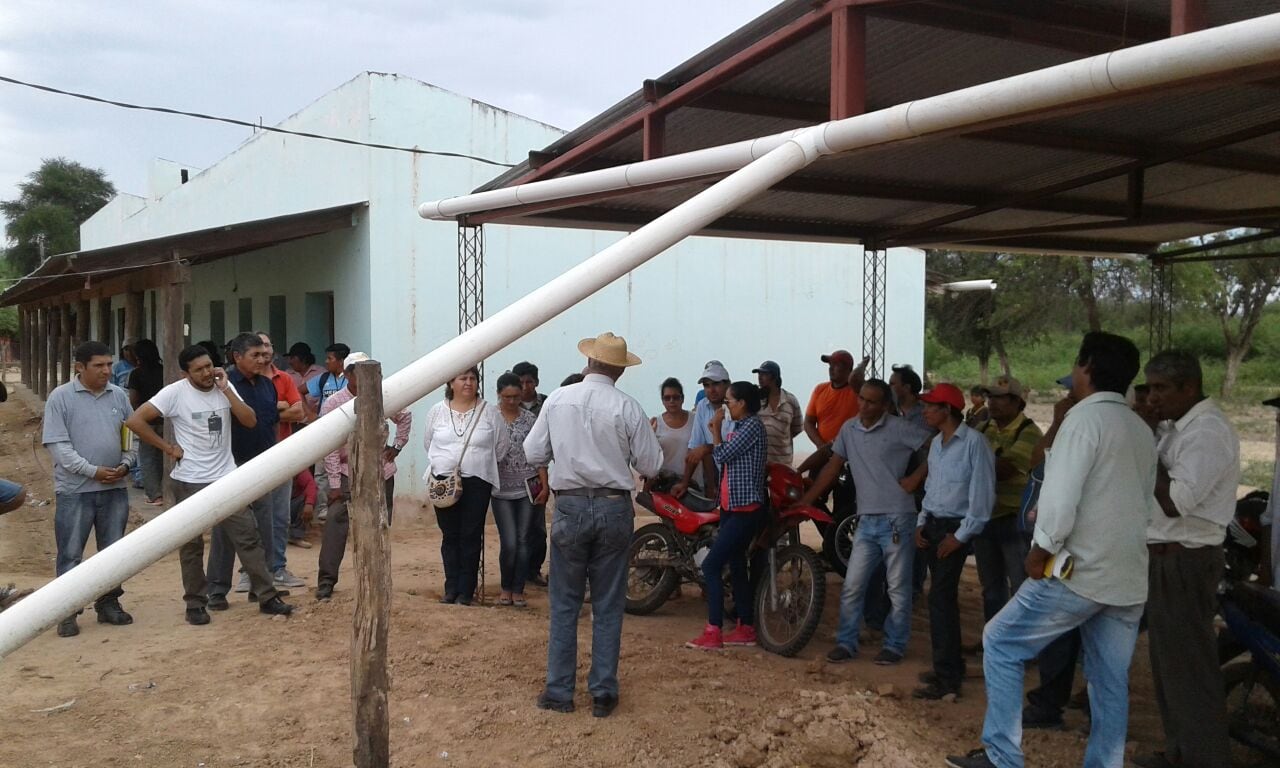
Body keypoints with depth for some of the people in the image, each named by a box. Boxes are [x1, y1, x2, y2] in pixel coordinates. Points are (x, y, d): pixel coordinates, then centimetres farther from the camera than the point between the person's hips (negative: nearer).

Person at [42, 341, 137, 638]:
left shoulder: (119, 396, 7)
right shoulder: (60, 397, -6)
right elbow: (58, 445, -10)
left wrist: (126, 463, -6)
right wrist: (93, 471, -16)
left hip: (115, 489, 4)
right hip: (74, 490, -4)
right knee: (70, 554, 2)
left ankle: (108, 604, 25)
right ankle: (67, 612, 11)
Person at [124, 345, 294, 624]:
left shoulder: (225, 387, 0)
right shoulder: (175, 392, -12)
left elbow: (250, 421, -8)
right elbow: (135, 420, -15)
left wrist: (226, 389, -14)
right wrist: (167, 448, -13)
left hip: (226, 478, 3)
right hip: (190, 482, -3)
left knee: (248, 538, 2)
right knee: (192, 545, 8)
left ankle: (268, 597, 7)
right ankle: (195, 603, 21)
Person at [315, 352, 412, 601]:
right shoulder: (332, 404, -10)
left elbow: (405, 418, 17)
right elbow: (329, 448, -12)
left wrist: (397, 446, 5)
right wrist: (334, 484, -15)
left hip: (381, 471, 3)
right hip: (348, 473, -3)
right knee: (336, 523, -13)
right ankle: (326, 582, -6)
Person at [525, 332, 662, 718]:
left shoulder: (557, 400, -4)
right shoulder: (628, 409, -8)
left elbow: (533, 453, 2)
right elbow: (651, 466, -2)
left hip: (570, 507, 1)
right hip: (614, 509, 0)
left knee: (564, 603, 10)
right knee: (608, 606, 9)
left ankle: (559, 691, 16)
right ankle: (603, 694, 14)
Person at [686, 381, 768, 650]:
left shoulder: (753, 425, -14)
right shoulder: (740, 427, 16)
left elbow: (722, 455, -16)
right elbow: (724, 458, 16)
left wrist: (716, 428, -5)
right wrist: (716, 432, 7)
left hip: (745, 510, -10)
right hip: (732, 507, 10)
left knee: (711, 565, -13)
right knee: (736, 567, 14)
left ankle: (713, 633, -12)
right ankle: (746, 628, 22)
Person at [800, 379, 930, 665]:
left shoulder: (899, 429, -7)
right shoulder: (849, 429, 9)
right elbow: (832, 468, 13)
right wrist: (803, 502, 11)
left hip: (897, 520, -5)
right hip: (866, 520, 5)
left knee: (898, 588, 5)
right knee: (852, 586, 4)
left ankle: (894, 645, 17)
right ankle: (846, 642, 14)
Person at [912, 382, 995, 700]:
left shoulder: (973, 442, -14)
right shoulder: (936, 443, 12)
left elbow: (982, 493, -16)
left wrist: (961, 535, -15)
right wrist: (921, 523, 9)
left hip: (955, 529, -8)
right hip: (933, 526, 8)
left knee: (940, 598, -11)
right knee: (943, 597, 13)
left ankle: (947, 679, -6)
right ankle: (951, 665, 24)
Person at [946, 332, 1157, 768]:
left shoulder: (1085, 416, -12)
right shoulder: (1142, 431, 14)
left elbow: (1061, 494, -20)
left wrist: (1043, 547, -9)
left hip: (1081, 569, -8)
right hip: (1130, 577, 8)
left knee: (1001, 644, 4)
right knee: (1110, 681, 12)